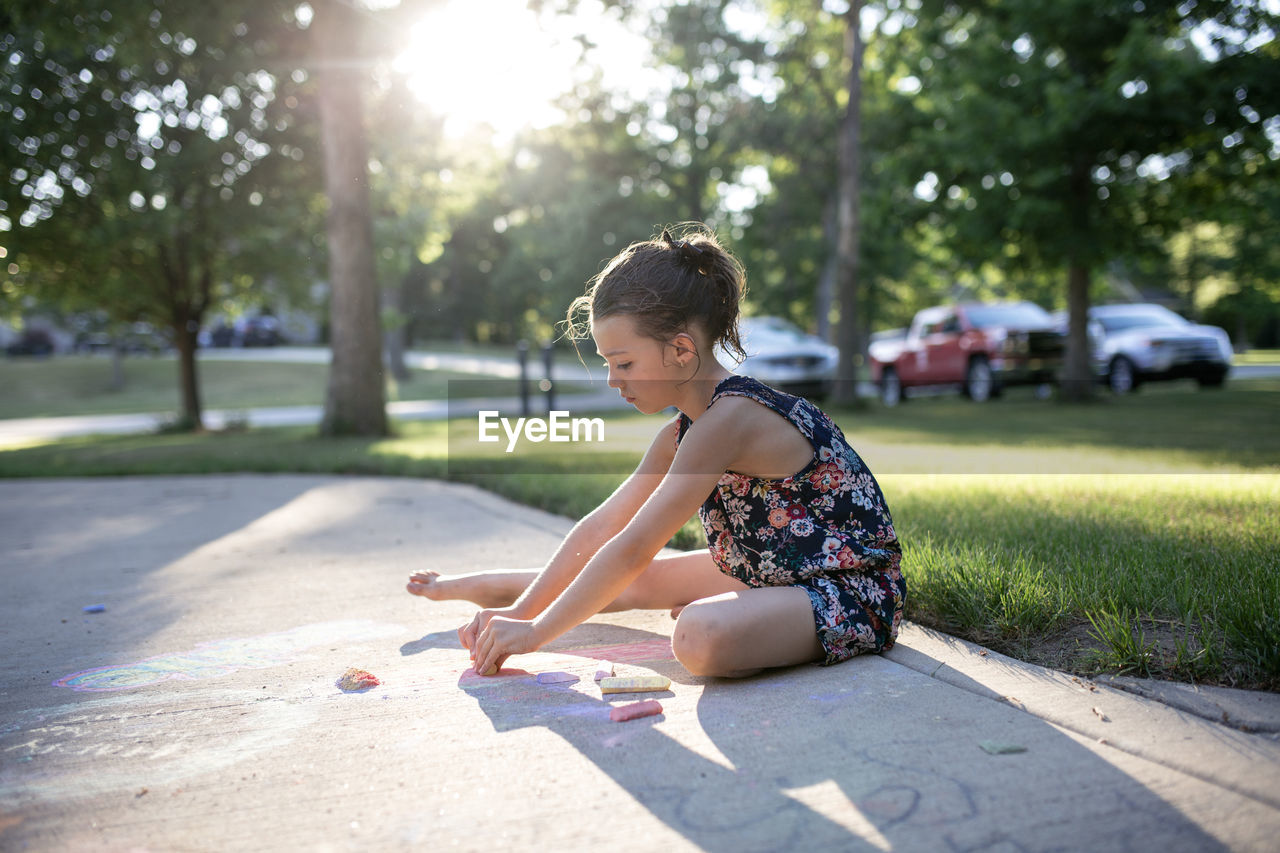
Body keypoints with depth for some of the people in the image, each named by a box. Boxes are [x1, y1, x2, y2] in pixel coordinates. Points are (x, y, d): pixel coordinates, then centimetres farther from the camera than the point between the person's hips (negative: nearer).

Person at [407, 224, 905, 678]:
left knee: (701, 638, -36)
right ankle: (470, 587, 33)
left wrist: (536, 631, -18)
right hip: (770, 573, 9)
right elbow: (600, 528, 7)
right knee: (635, 585, 14)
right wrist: (519, 611, 3)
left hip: (854, 594, -9)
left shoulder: (728, 420, -27)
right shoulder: (682, 433, 3)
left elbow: (631, 549, -25)